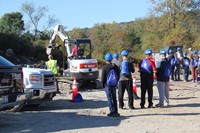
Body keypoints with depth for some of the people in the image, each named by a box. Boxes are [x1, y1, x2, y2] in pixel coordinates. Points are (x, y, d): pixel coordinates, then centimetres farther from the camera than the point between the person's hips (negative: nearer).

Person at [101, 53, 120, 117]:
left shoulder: (105, 67, -13)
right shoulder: (115, 66, 3)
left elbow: (103, 77, -10)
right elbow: (118, 75, 10)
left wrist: (103, 85, 4)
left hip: (107, 85, -5)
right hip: (114, 85, 5)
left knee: (109, 99, -1)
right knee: (114, 98, 14)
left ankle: (112, 112, -4)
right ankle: (115, 112, 18)